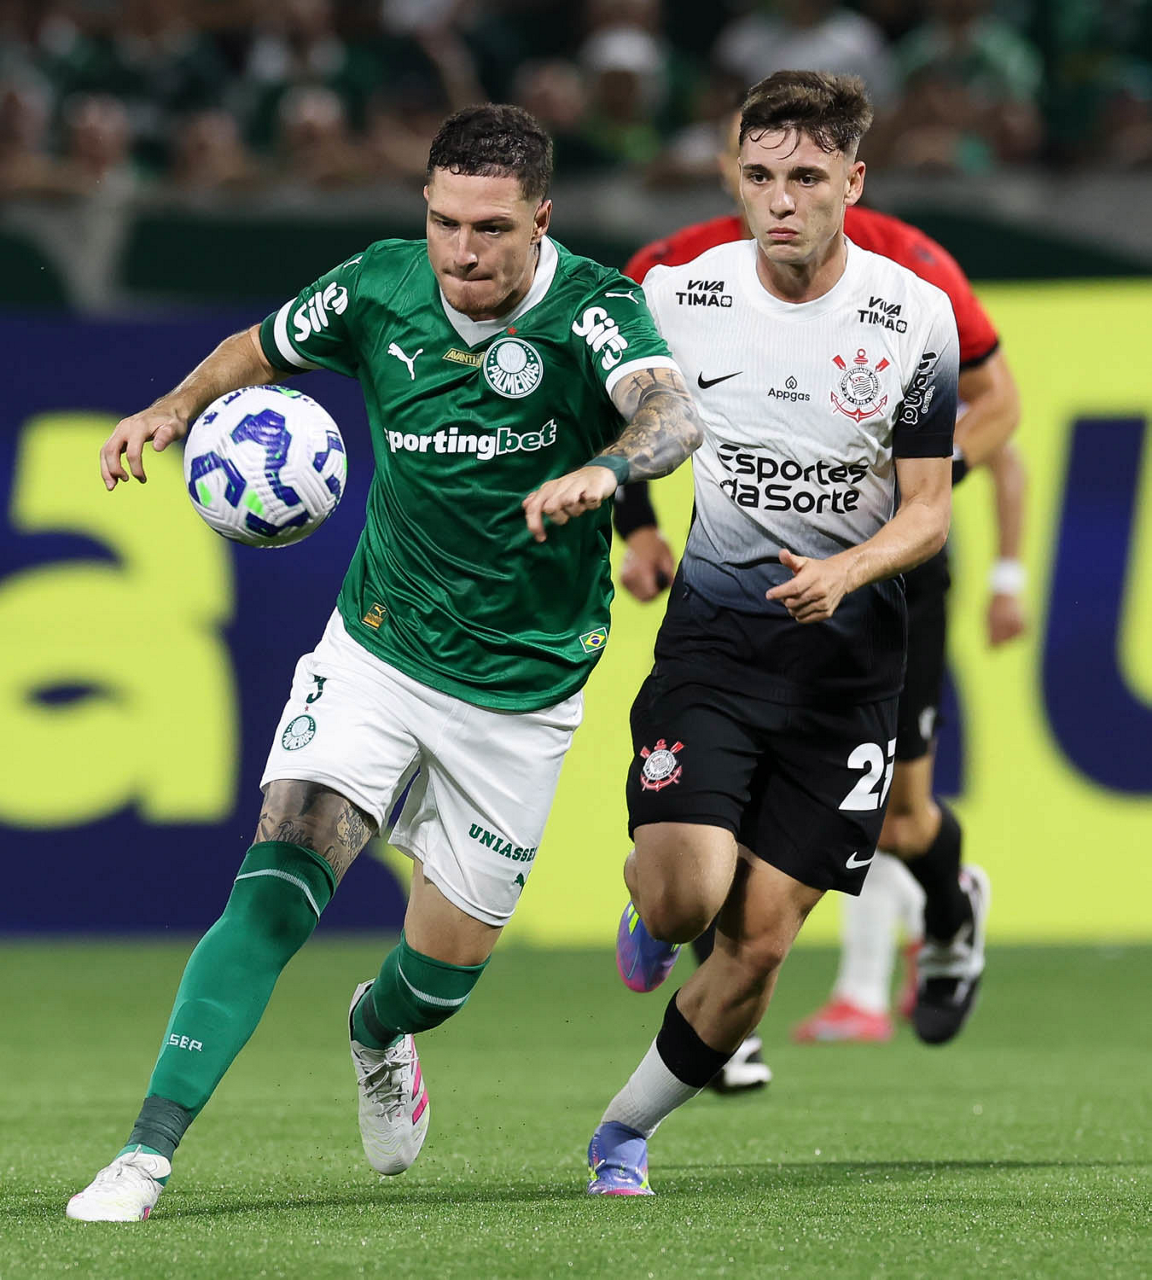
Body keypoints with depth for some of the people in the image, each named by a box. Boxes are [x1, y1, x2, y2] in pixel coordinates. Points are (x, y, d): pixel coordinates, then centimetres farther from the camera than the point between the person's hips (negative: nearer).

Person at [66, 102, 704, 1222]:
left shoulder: (590, 310, -19)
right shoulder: (380, 290, -8)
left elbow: (674, 417, -38)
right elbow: (261, 348, 12)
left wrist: (599, 470, -60)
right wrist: (175, 407, -8)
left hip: (521, 687, -1)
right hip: (375, 651, 1)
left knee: (448, 963, 9)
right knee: (278, 883, -19)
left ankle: (376, 1032, 47)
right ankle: (148, 1150, -21)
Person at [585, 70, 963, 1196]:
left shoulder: (917, 317, -6)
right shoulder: (681, 294, -5)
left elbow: (928, 508, -1)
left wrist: (845, 571, -19)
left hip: (848, 650, 1)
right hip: (713, 630, 0)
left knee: (758, 943, -1)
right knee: (683, 897, -21)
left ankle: (625, 1130, 21)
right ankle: (653, 910, 18)